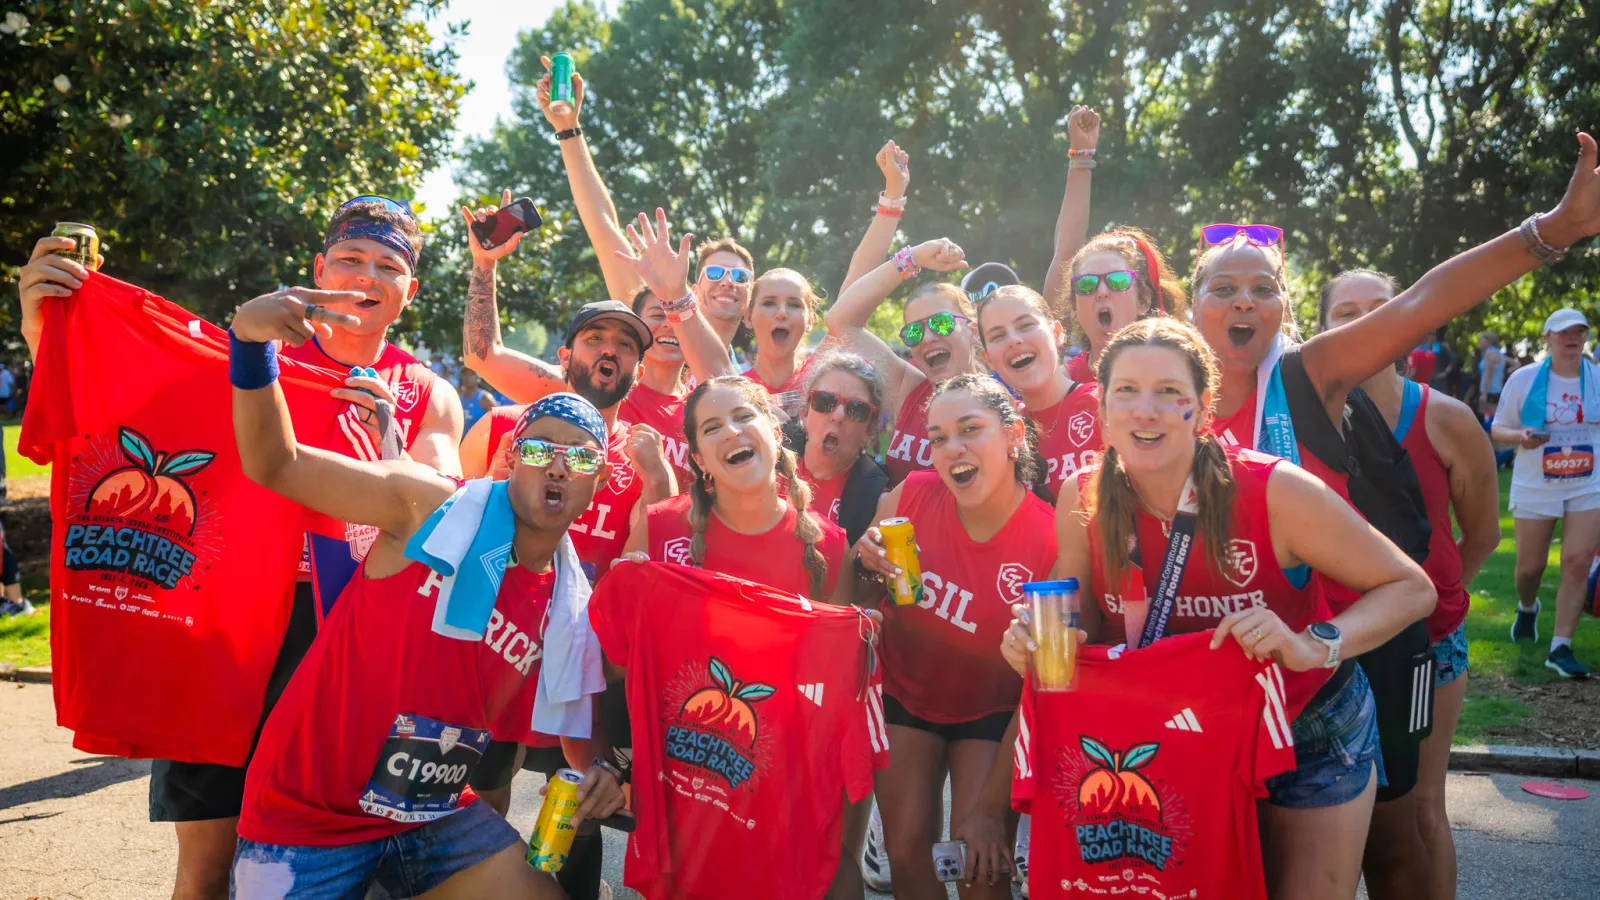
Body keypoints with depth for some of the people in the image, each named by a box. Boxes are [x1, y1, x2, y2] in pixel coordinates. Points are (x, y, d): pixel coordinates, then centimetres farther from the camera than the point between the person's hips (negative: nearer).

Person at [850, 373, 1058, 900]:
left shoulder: (1051, 540, -24)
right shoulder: (911, 495, -18)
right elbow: (855, 598, -1)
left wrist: (991, 805, -13)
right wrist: (868, 564, -25)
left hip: (991, 712, -2)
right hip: (906, 693, 2)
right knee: (906, 854, 3)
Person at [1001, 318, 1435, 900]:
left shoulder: (1275, 491, -26)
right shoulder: (1083, 501, -16)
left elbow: (1411, 587, -16)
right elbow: (1080, 618, -4)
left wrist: (1316, 645, -33)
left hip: (1309, 734, -2)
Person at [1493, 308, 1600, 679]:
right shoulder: (1524, 378, -5)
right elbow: (1498, 428, -1)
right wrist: (1520, 436, -21)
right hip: (1534, 488, -1)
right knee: (1530, 566, 6)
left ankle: (1561, 648, -3)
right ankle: (1527, 607, 42)